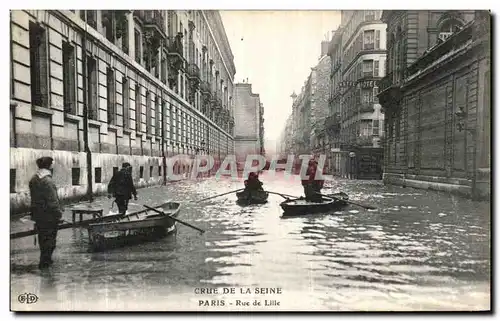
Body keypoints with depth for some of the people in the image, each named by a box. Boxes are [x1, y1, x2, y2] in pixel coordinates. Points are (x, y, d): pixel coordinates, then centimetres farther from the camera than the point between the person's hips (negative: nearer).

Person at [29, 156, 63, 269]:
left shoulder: (33, 179, 5)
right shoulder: (47, 181, -22)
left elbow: (33, 197, 13)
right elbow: (53, 201, -22)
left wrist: (34, 212, 20)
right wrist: (58, 213, -14)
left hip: (37, 214, 8)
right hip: (48, 215, -8)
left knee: (42, 237, 20)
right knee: (49, 238, 6)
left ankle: (45, 259, 34)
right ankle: (44, 262, 14)